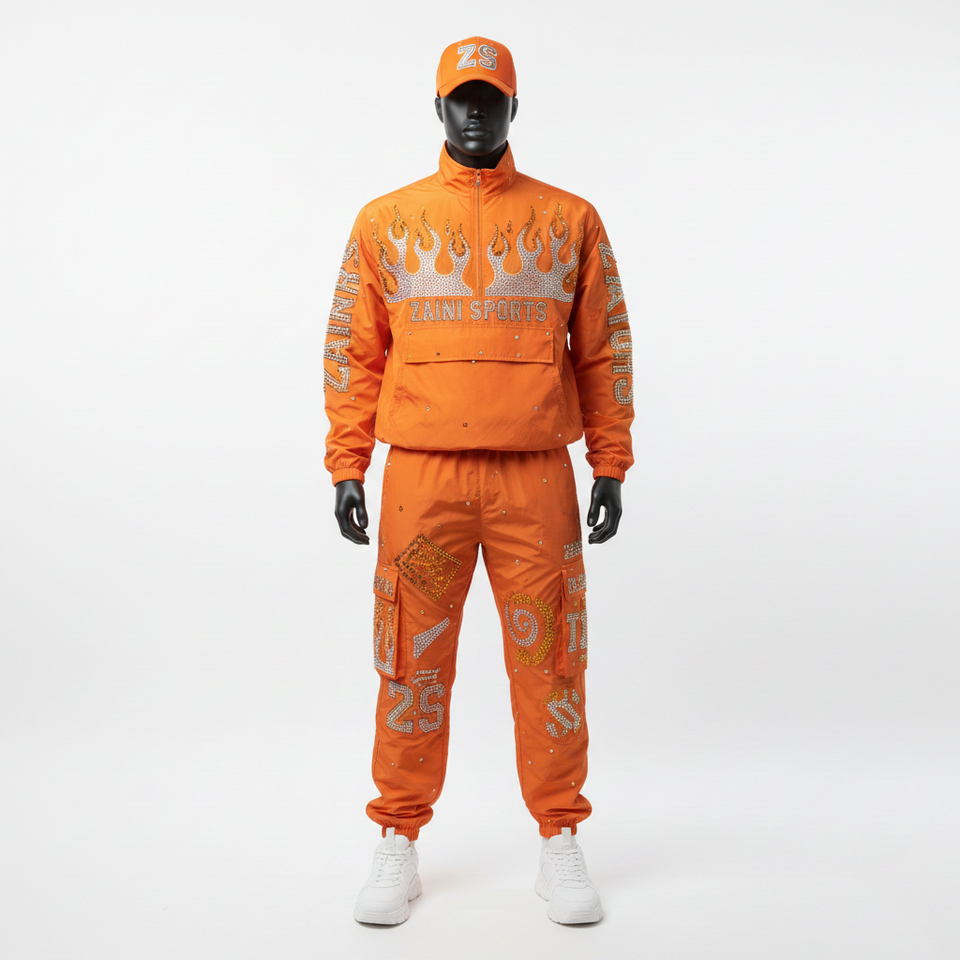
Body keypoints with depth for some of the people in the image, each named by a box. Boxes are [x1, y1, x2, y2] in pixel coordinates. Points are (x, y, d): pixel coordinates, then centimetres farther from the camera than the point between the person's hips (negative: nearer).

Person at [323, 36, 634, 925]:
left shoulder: (570, 220, 9)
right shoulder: (385, 221, 9)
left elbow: (605, 351, 9)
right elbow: (354, 352, 8)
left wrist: (611, 468, 4)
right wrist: (346, 468, 2)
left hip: (537, 474, 0)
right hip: (422, 472, 0)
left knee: (548, 659, 4)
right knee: (414, 660, 5)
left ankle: (560, 840, 20)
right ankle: (400, 842, 20)